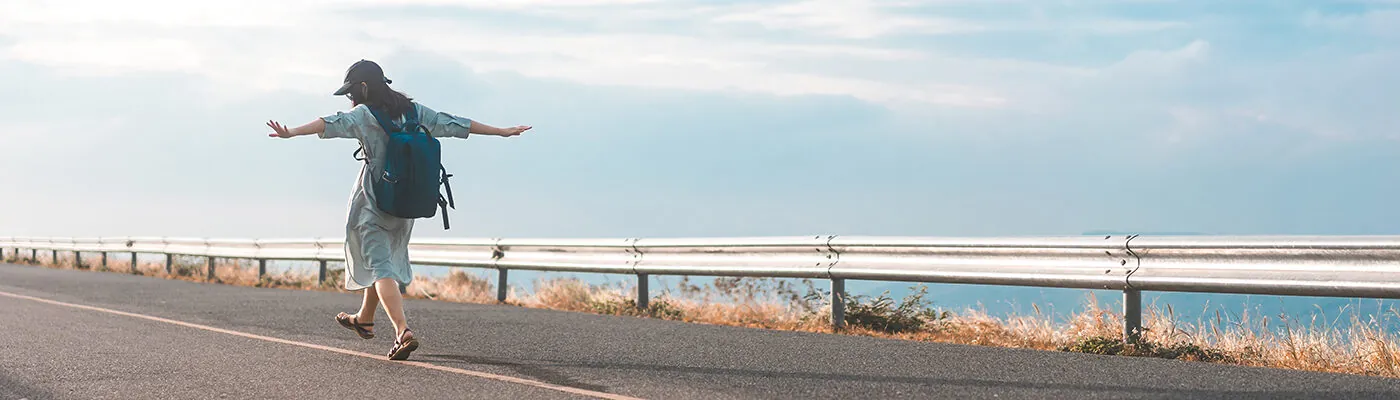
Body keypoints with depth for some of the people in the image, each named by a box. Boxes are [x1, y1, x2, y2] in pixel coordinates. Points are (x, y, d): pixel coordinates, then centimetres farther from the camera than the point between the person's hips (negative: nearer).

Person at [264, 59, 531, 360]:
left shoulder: (363, 115, -9)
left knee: (380, 266, -9)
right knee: (386, 259, 24)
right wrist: (501, 132, 20)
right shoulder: (413, 111, 8)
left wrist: (292, 132, -38)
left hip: (373, 202, -7)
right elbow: (455, 124, 12)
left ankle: (403, 331, -27)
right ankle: (364, 320, 43)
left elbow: (331, 124, -26)